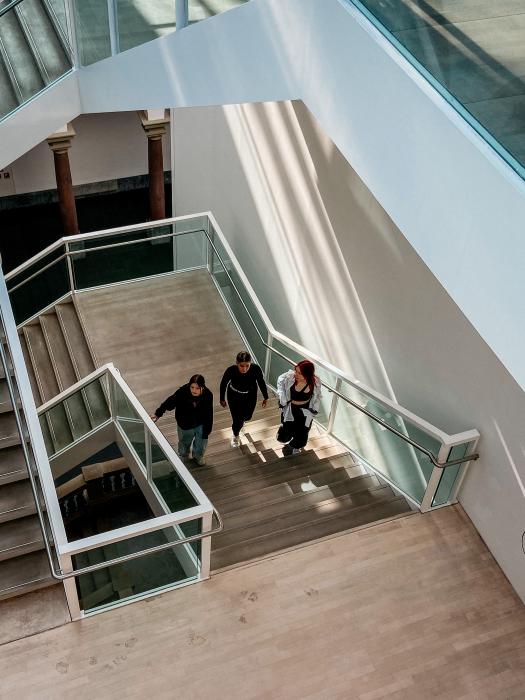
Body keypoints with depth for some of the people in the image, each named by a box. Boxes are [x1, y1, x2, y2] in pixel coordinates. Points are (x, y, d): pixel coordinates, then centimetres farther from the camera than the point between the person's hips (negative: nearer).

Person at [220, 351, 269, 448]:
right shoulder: (231, 370, -36)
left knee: (247, 416, 22)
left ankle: (242, 417, 62)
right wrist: (222, 399, 0)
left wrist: (265, 397, 1)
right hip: (234, 396, -2)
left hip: (250, 396, 2)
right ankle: (235, 436, 40)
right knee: (237, 419, 5)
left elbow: (261, 382, -13)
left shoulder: (256, 369, -34)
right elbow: (223, 384, -15)